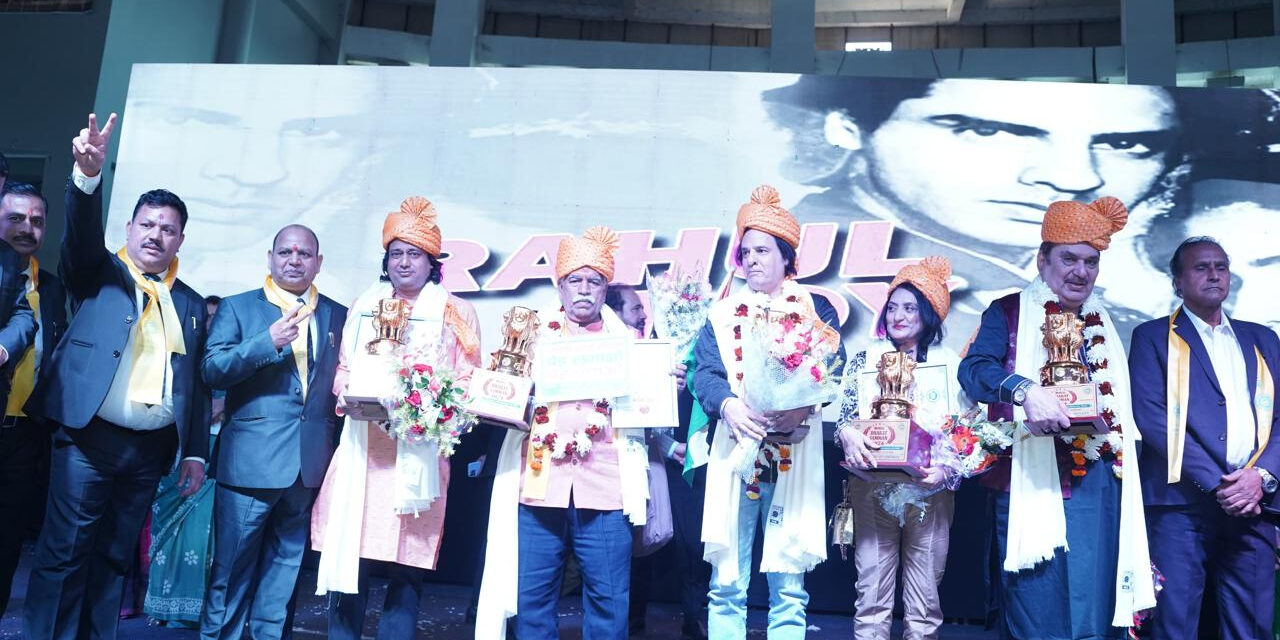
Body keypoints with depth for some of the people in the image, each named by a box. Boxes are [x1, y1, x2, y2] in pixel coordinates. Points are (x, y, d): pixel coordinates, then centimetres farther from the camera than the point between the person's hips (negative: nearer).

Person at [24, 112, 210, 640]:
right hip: (89, 438, -3)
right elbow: (82, 230, -15)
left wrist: (196, 451, 7)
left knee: (113, 558, 10)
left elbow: (195, 381, 11)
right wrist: (89, 174, -33)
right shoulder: (98, 274, 7)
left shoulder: (190, 304, 14)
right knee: (63, 554, -3)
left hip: (152, 448, 3)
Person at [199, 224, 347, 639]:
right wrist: (268, 341, -21)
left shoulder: (338, 316, 11)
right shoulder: (237, 308, 3)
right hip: (250, 461, -3)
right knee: (232, 566, 5)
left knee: (285, 564, 13)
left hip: (311, 465, 3)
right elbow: (211, 370, -8)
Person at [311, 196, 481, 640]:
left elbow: (468, 381, 2)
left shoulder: (456, 313, 6)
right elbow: (343, 368, 19)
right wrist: (347, 392, -3)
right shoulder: (364, 306, 17)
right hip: (363, 447, 3)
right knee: (349, 556, 1)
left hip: (420, 449, -3)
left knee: (406, 567, 0)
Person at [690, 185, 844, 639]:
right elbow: (704, 374, 3)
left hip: (794, 456, -1)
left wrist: (802, 406, -22)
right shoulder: (721, 314, 15)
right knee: (726, 583, 1)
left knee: (789, 587, 1)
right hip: (735, 453, 1)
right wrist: (728, 405, -19)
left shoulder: (816, 309, 10)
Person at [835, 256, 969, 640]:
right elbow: (844, 414, 3)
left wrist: (946, 468, -13)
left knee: (925, 594, 5)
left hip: (930, 491, 0)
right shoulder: (867, 359, 8)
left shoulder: (950, 365, 6)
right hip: (873, 489, 0)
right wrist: (848, 435, -19)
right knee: (872, 589, -2)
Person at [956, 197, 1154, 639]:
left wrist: (1118, 434, 2)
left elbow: (1117, 406, 22)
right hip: (1033, 481, -4)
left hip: (1099, 484, 5)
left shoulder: (1103, 326, 19)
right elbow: (973, 369, -13)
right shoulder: (1010, 312, 3)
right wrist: (1025, 390, -31)